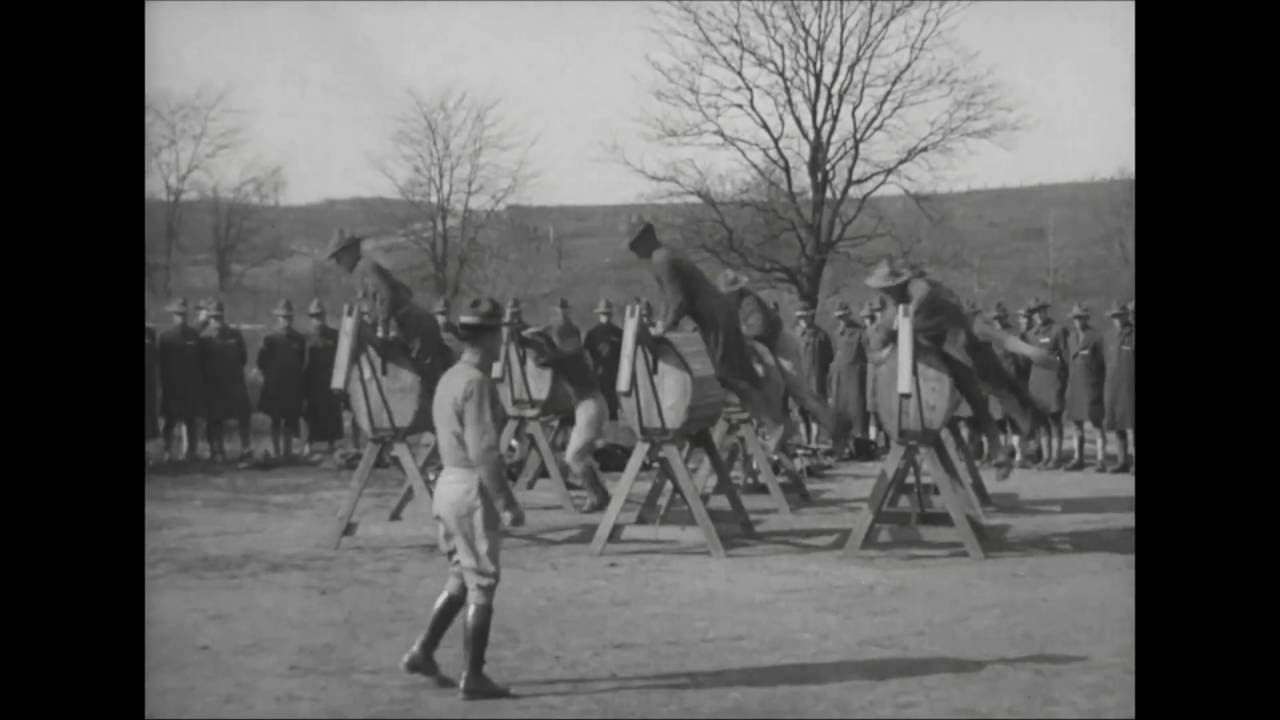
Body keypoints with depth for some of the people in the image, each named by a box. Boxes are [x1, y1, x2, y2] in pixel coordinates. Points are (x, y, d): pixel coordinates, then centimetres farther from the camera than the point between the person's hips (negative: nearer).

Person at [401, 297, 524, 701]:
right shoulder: (477, 383, -17)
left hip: (446, 483, 9)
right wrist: (506, 503, -21)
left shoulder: (448, 379, 12)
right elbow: (483, 452, -23)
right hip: (473, 489, -9)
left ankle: (422, 653, 20)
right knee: (481, 585, 0)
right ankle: (473, 678, 6)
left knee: (461, 578, 20)